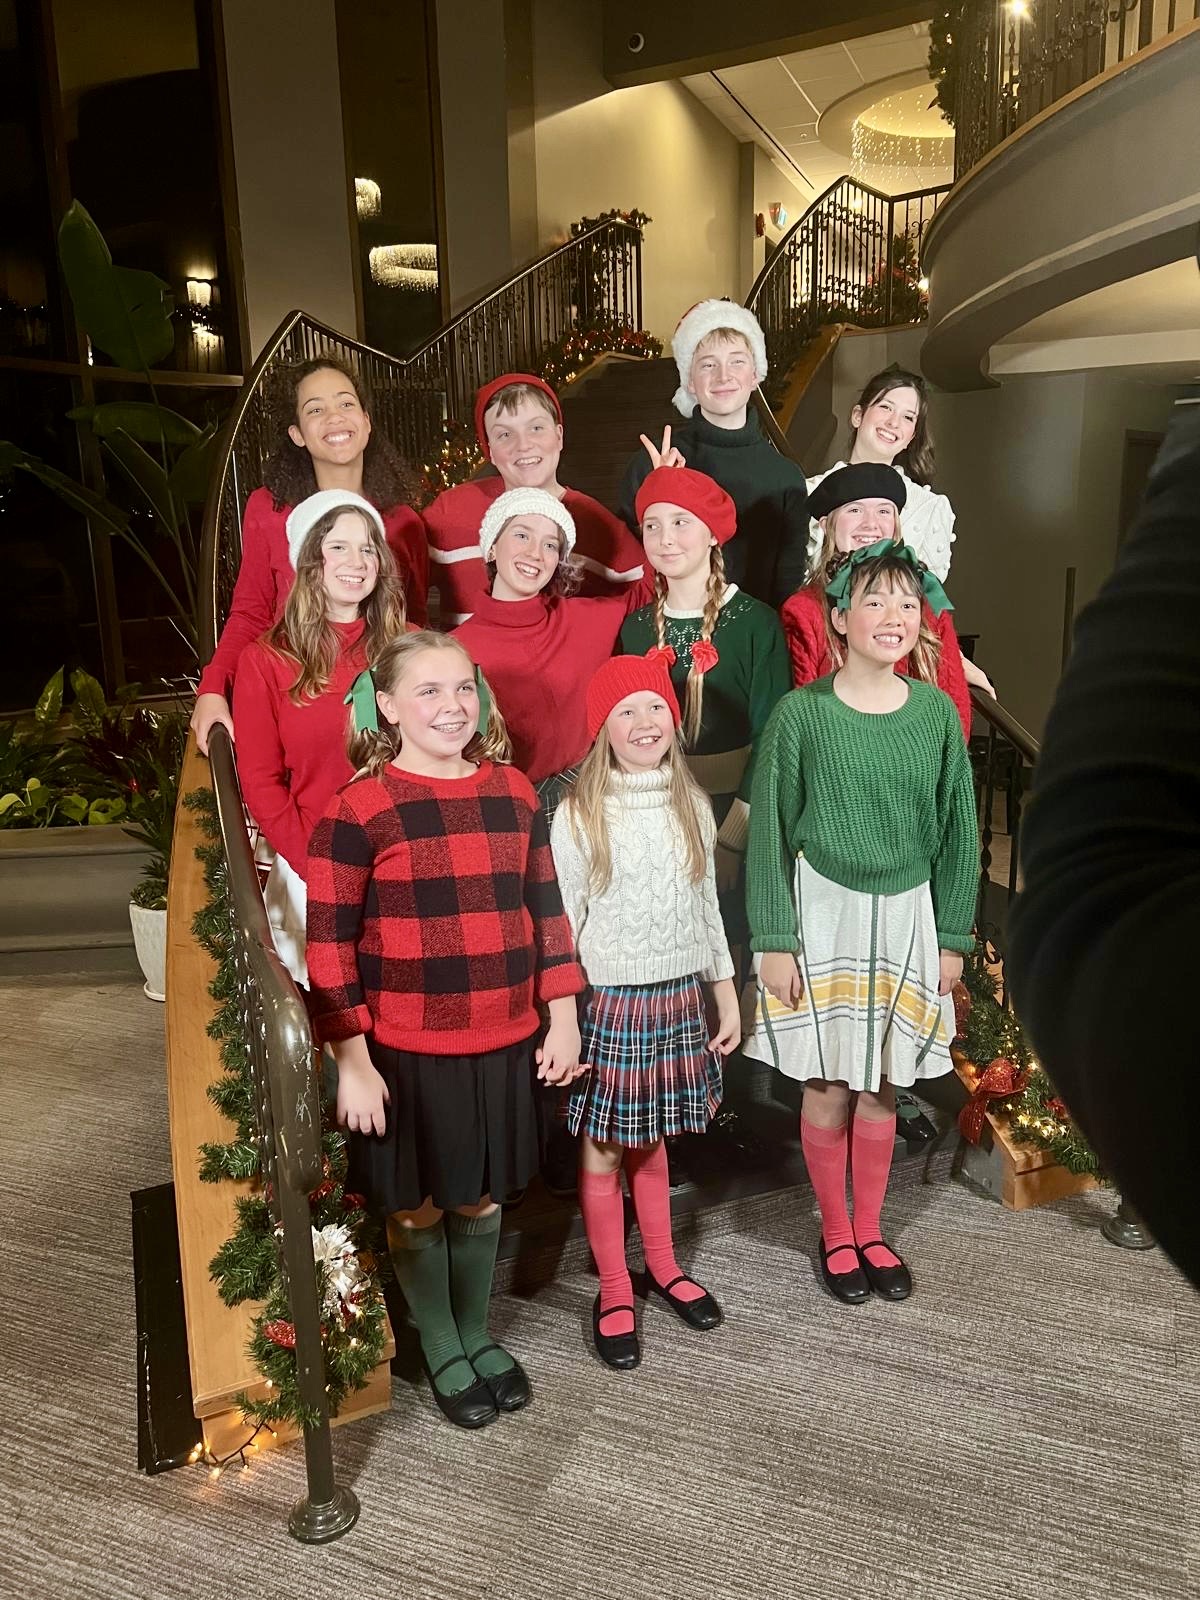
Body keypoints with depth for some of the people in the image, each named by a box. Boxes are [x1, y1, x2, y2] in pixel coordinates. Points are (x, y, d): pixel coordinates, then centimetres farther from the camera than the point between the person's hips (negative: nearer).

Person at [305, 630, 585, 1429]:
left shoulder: (514, 792, 1)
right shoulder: (358, 810, -13)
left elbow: (546, 910, 7)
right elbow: (330, 944, -11)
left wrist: (563, 1019, 6)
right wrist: (351, 1060, -12)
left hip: (504, 1041, 4)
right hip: (406, 1049, -3)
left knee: (480, 1197, 20)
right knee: (417, 1205, 15)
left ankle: (479, 1334, 43)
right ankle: (442, 1352, 38)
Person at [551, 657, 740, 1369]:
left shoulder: (693, 804, 3)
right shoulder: (578, 815, -10)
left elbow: (707, 905, 10)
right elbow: (561, 923, -8)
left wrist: (726, 992, 11)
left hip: (679, 996, 4)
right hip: (607, 999, -3)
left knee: (652, 1139, 18)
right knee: (603, 1149, 8)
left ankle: (663, 1264, 38)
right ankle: (615, 1290, 26)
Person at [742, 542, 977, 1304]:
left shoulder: (937, 712, -1)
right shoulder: (801, 712, -10)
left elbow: (958, 832, 5)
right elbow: (770, 833, -6)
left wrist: (952, 938, 5)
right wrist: (775, 940, -8)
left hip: (906, 916, 2)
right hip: (824, 912, -2)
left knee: (882, 1087, 12)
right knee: (829, 1087, 6)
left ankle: (871, 1230, 33)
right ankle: (836, 1233, 29)